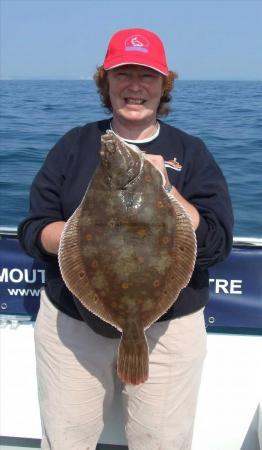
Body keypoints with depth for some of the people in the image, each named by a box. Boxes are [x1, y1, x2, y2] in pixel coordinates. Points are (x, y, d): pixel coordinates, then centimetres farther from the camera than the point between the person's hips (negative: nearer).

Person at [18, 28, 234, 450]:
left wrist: (162, 186, -20)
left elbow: (214, 245, -9)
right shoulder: (75, 145, 3)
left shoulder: (191, 152, 0)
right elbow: (33, 232, 0)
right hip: (71, 325, 1)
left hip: (168, 331, -1)